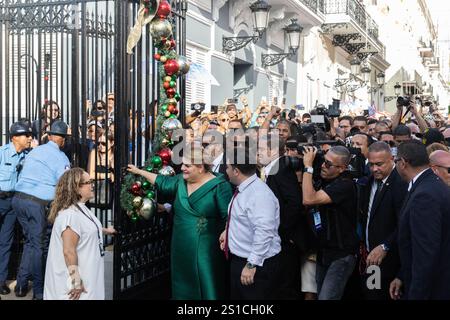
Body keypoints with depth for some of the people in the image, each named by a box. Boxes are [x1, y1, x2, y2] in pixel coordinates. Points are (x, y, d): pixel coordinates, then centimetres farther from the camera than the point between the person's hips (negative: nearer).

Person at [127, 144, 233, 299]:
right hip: (181, 249, 7)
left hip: (205, 251, -7)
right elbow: (163, 182, 24)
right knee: (183, 288, 15)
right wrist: (139, 171, 30)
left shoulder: (219, 186, -13)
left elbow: (228, 216, -15)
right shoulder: (181, 181, 8)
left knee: (206, 287, -1)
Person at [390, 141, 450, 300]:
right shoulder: (433, 184, 5)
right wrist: (402, 276, 12)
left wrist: (416, 295, -21)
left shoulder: (425, 196, -26)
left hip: (430, 291, -9)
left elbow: (426, 257, -28)